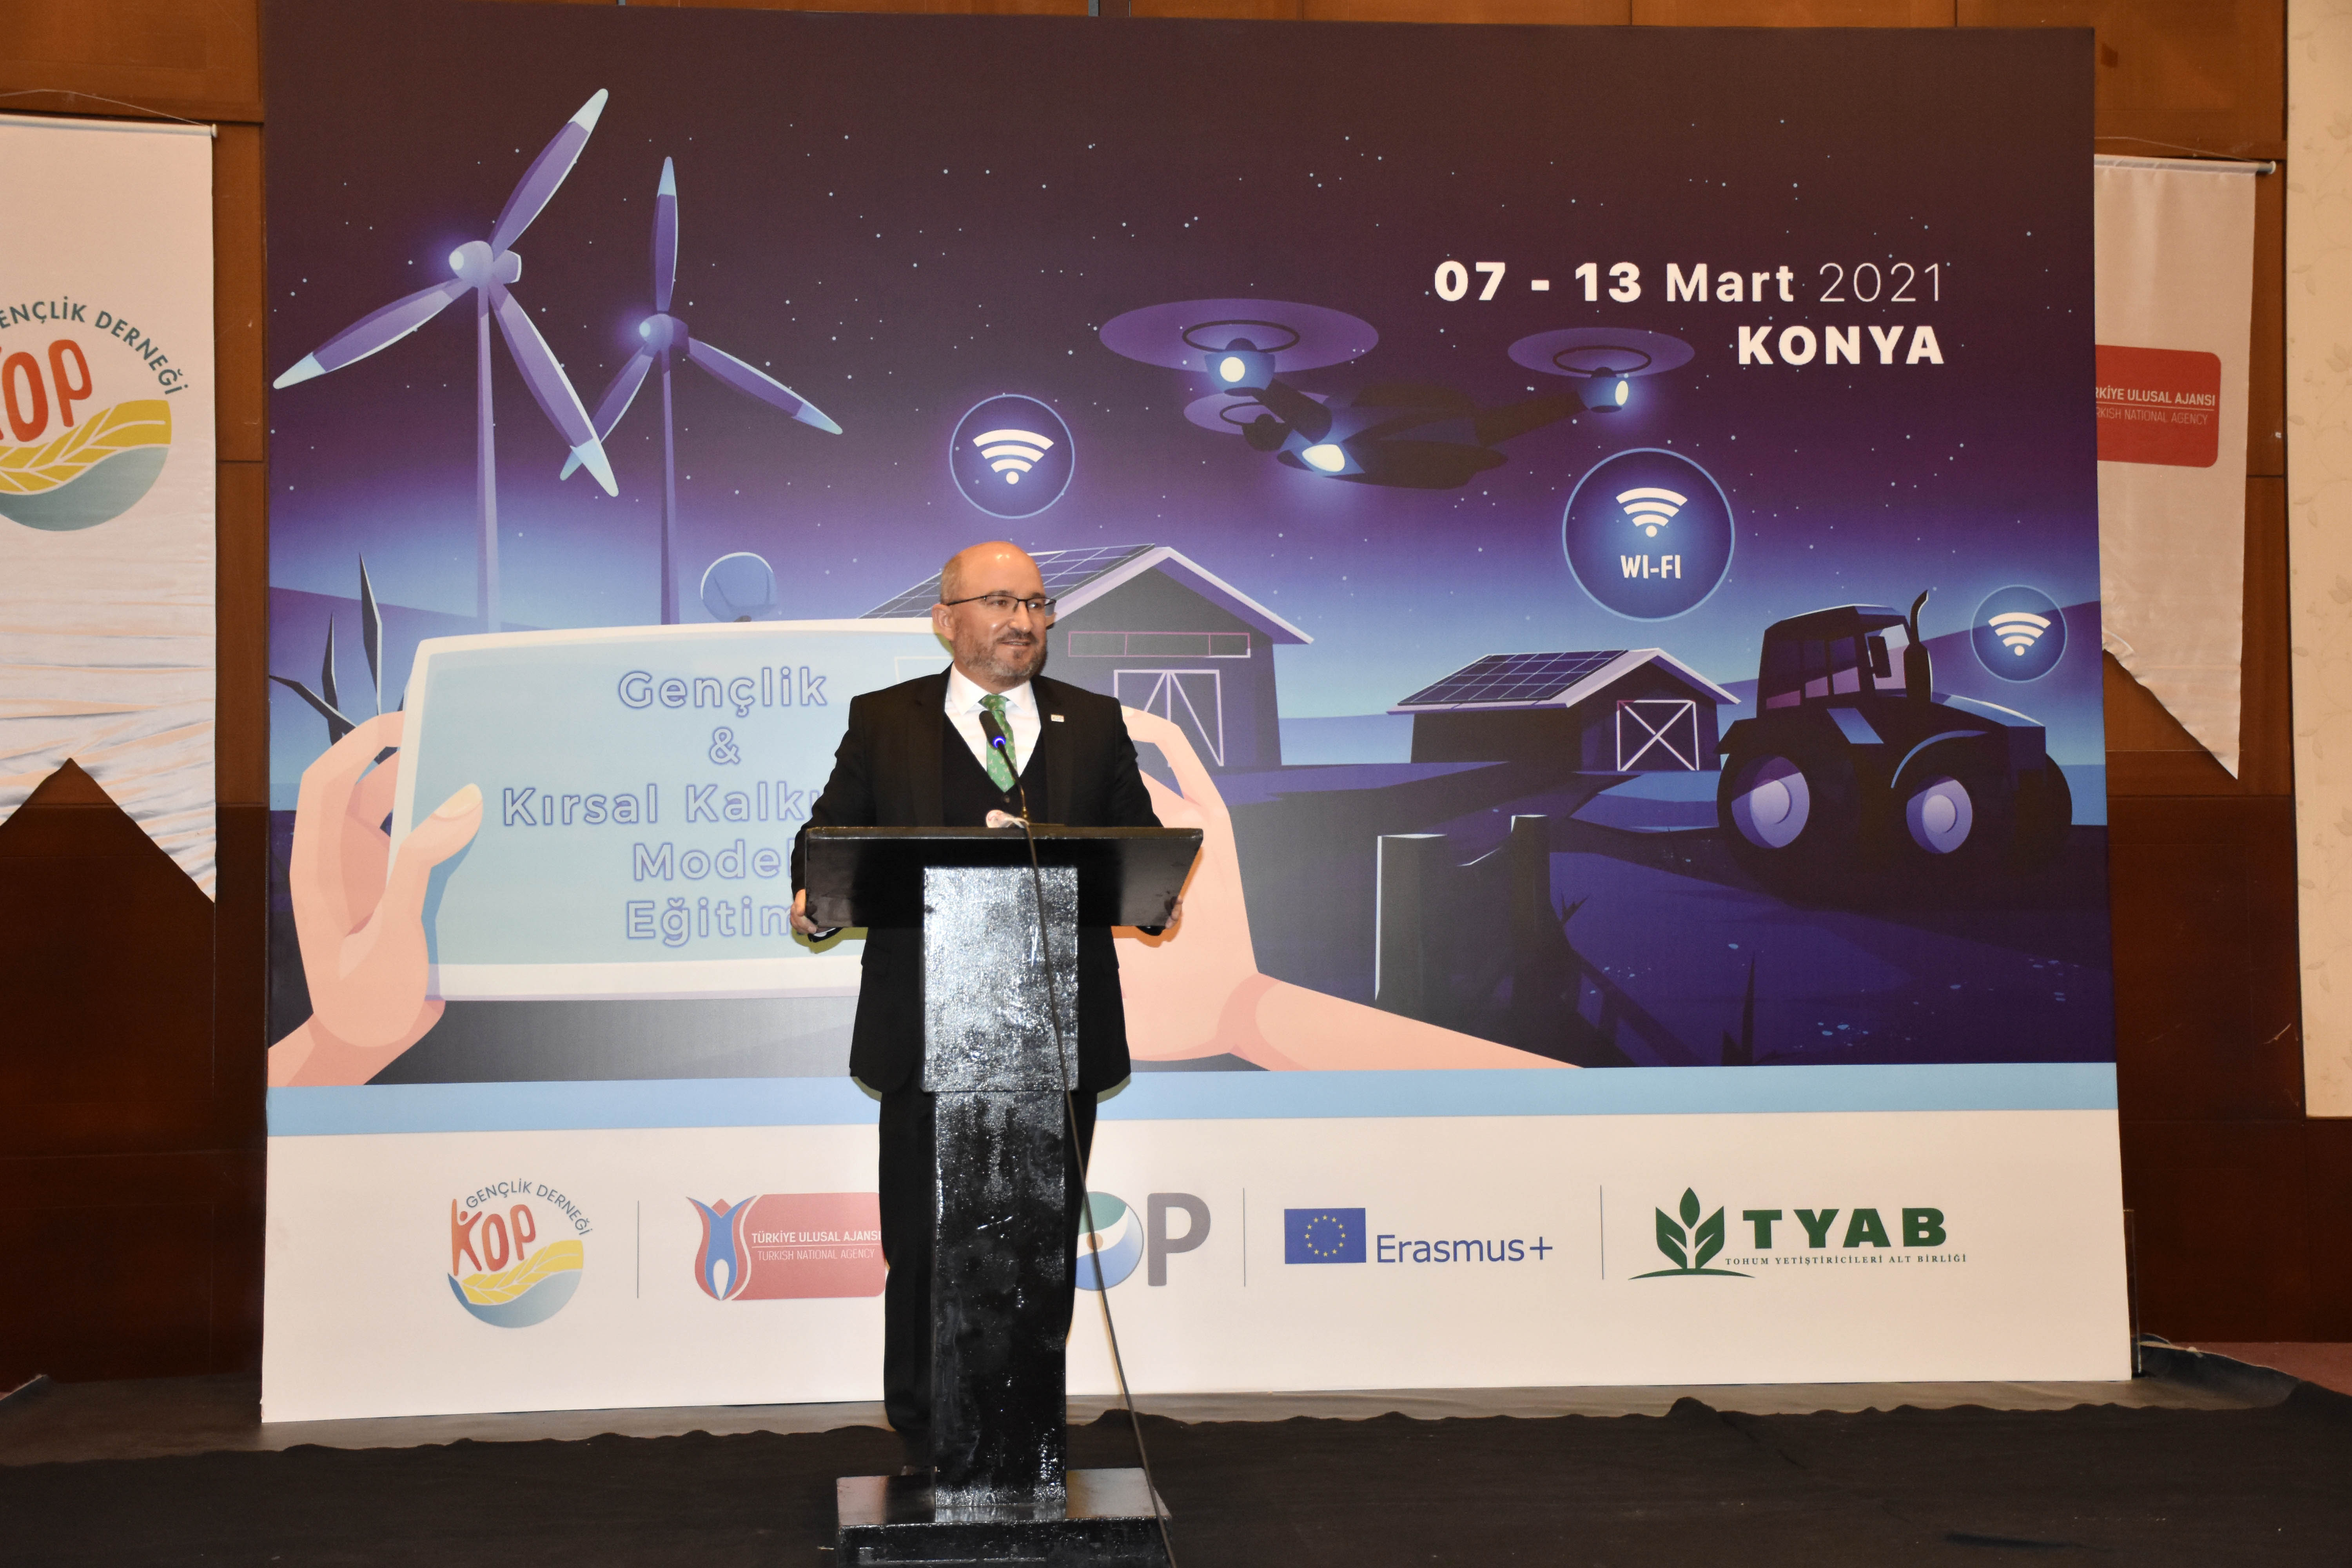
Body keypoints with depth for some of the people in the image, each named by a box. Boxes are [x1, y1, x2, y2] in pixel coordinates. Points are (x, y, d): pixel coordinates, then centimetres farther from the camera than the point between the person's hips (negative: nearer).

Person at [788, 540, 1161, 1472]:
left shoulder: (1093, 724, 12)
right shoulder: (884, 722, 9)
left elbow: (1142, 848, 10)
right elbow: (830, 832, 7)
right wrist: (812, 895, -14)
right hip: (927, 1035, -1)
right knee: (923, 1246, 5)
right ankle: (926, 1446, 21)